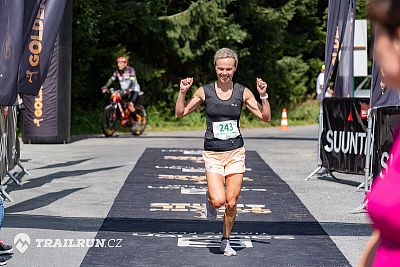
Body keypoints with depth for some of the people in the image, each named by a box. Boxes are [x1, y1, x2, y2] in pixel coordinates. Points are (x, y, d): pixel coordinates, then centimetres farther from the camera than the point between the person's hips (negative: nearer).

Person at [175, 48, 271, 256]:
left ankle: (226, 241, 24)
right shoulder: (205, 91, -2)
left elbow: (265, 117, 1)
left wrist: (263, 96, -13)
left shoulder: (242, 92, 0)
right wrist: (182, 92, -11)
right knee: (218, 200, -17)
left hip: (236, 152, 1)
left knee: (231, 203, 2)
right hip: (213, 153, -1)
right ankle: (209, 198, 20)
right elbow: (180, 113, 3)